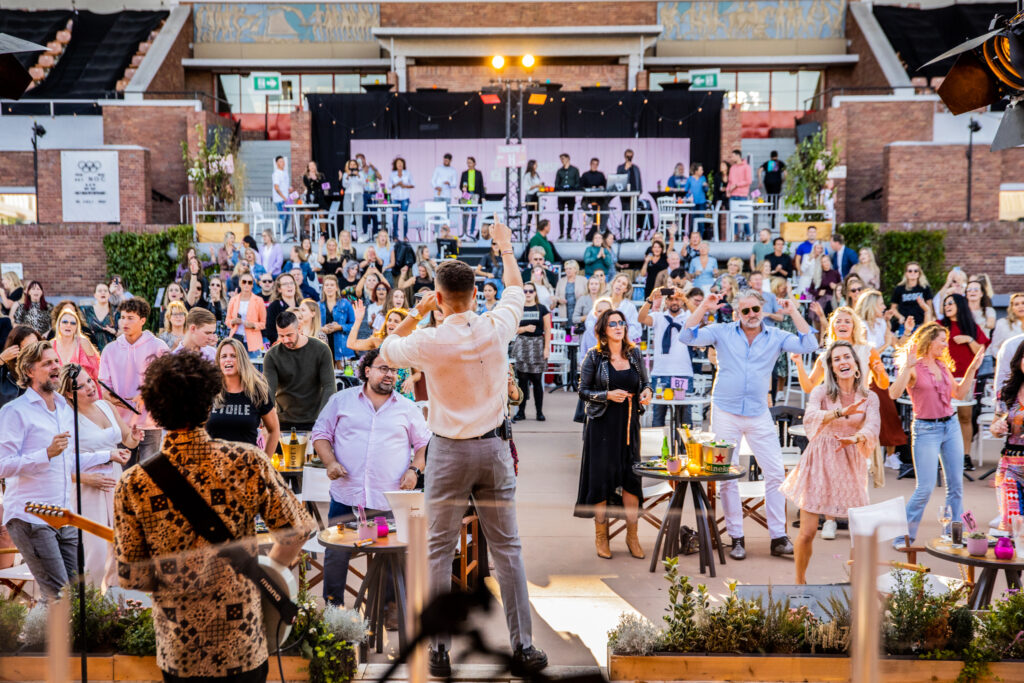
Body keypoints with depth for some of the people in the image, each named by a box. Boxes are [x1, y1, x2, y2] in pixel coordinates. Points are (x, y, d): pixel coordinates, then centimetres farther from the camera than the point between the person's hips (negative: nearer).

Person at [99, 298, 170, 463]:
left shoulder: (157, 347, 0)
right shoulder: (110, 349, 11)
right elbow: (104, 383, 9)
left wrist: (145, 395, -19)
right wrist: (113, 398, -13)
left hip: (149, 422, -3)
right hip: (121, 421, 3)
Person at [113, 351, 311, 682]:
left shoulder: (133, 484, -12)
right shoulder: (247, 462, -15)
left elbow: (130, 576, -8)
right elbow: (297, 528, -9)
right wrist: (271, 568, 10)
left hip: (177, 652, 1)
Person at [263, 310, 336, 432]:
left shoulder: (321, 350, -5)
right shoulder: (272, 355, -3)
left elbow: (329, 387, -7)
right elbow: (269, 390, -9)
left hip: (314, 422, 0)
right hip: (284, 423, 1)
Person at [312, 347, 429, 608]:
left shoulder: (408, 408, 10)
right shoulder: (341, 400, 9)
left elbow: (425, 444, 14)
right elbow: (320, 434, 12)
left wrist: (415, 470, -3)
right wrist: (330, 462, -5)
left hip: (391, 501, 0)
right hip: (346, 497, 0)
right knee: (336, 554, 3)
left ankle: (391, 606, 19)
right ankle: (332, 607, 19)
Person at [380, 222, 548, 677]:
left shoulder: (429, 341, -12)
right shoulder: (496, 328, -4)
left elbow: (386, 351, 9)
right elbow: (515, 289, 17)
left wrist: (415, 314, 14)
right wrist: (506, 246, 32)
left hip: (449, 451, -2)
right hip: (493, 448, 3)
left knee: (440, 550, 7)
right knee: (507, 547, 8)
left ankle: (440, 649, 11)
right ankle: (522, 647, 11)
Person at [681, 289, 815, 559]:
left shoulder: (775, 336, 4)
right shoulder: (723, 332, 2)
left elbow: (808, 345, -7)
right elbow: (688, 337, -7)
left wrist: (793, 312, -10)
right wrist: (703, 308, -14)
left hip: (759, 415, 1)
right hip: (726, 413, -1)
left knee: (775, 473, -2)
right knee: (727, 476, 3)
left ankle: (778, 537, 8)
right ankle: (736, 538, 13)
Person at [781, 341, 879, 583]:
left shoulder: (869, 398, 3)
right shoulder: (821, 393, -5)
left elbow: (872, 428, -14)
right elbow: (809, 418, -26)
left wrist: (854, 438, -35)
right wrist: (840, 412, -42)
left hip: (850, 467, 3)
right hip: (820, 464, -2)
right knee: (807, 532, -5)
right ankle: (800, 582, 17)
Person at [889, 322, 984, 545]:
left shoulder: (943, 366, 10)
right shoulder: (913, 367, -10)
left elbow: (959, 394, 17)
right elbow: (894, 393, -25)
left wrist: (972, 368, 11)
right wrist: (907, 366, -31)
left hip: (951, 426, 7)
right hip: (926, 430, -7)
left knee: (956, 486, 9)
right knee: (925, 489, -6)